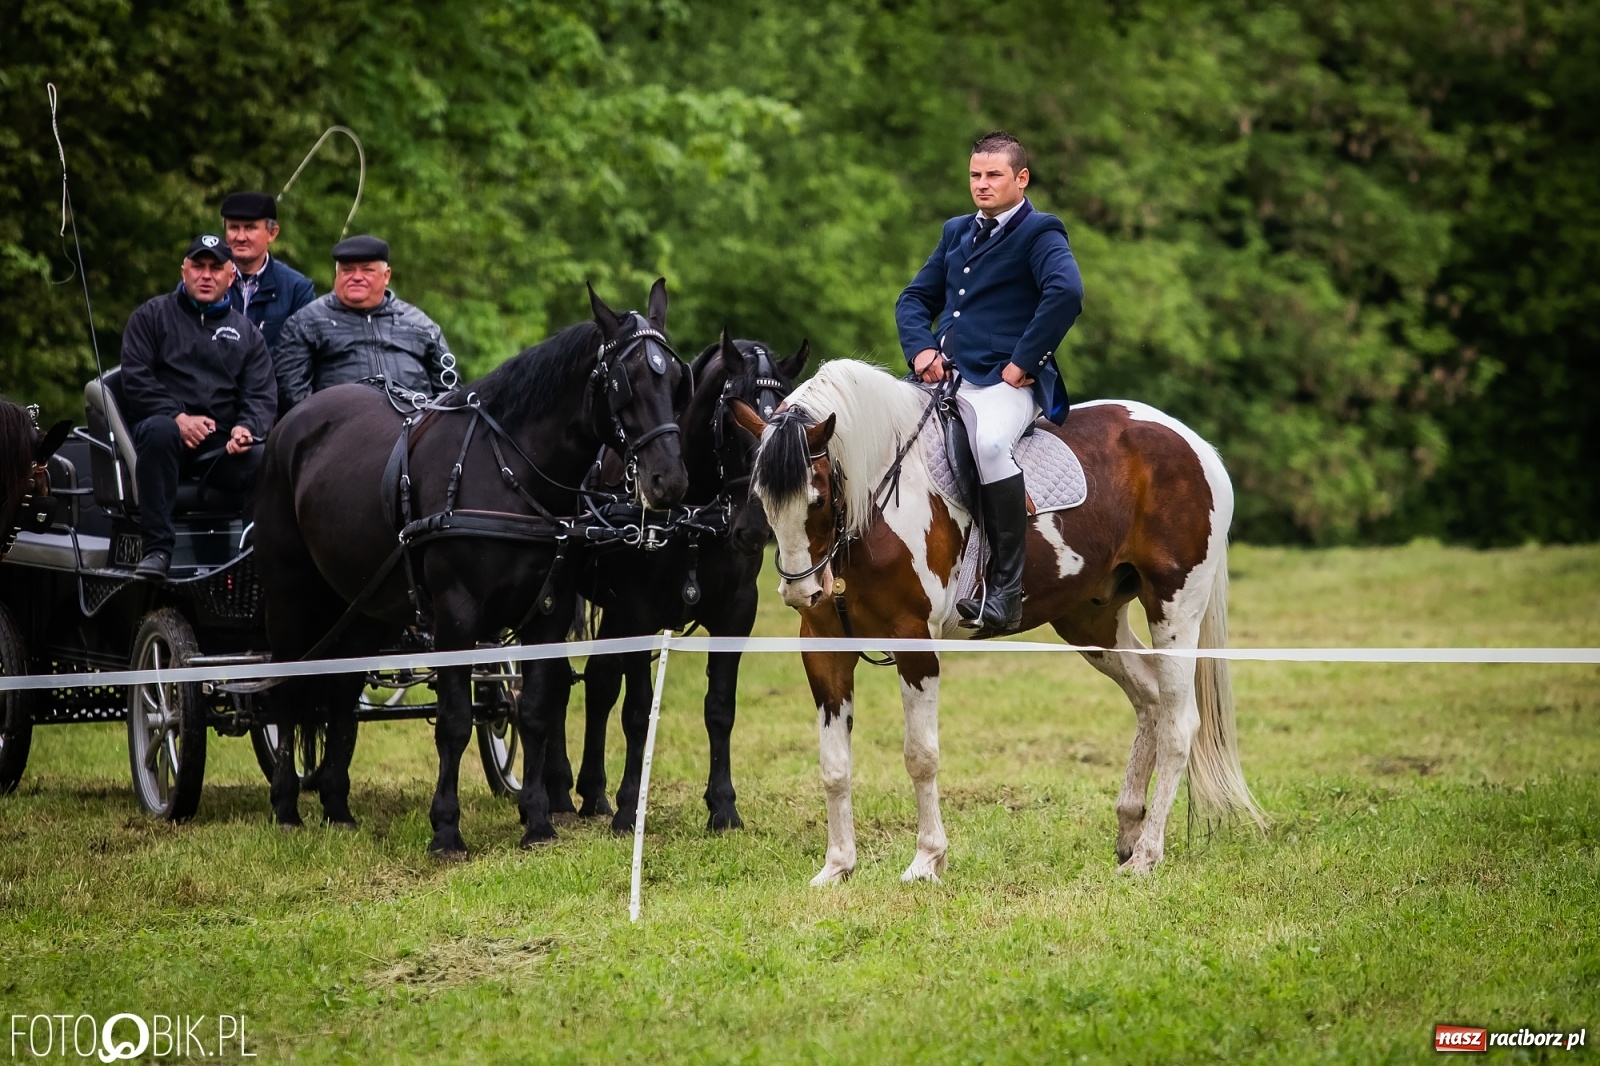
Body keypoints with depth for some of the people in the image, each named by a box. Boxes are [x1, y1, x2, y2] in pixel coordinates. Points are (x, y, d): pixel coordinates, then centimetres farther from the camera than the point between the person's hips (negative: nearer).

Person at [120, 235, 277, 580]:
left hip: (222, 443, 2)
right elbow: (135, 379, 2)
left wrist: (246, 428, -11)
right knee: (160, 430, -39)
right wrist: (177, 417, -14)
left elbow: (262, 395, 12)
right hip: (168, 425, -2)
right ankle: (156, 549, -37)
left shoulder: (246, 331, 22)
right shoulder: (152, 316, 14)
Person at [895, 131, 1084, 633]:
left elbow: (1066, 292, -19)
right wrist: (920, 349, 2)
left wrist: (1022, 362, -21)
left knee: (989, 443, -37)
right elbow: (915, 298, 23)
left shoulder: (1040, 233, -1)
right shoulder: (956, 232, 23)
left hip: (1004, 384, -8)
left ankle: (1004, 589, -32)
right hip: (944, 378, 8)